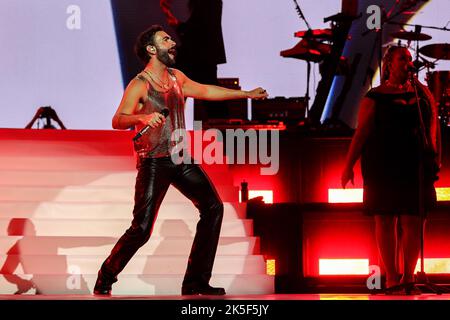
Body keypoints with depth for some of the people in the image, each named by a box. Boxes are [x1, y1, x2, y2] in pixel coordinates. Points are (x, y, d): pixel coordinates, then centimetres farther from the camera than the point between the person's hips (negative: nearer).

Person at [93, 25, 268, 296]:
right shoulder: (139, 85, -12)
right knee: (141, 230, -11)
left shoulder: (177, 77, 11)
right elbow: (118, 121, -23)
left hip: (180, 158, 7)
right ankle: (105, 280, 12)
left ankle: (195, 283, 2)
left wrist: (245, 94, 29)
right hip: (153, 162, -7)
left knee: (213, 207, -5)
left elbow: (205, 91, 27)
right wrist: (142, 118, -43)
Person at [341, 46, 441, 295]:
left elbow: (434, 126, 13)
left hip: (416, 166, 3)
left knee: (414, 221, -1)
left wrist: (435, 160, 4)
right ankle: (392, 279, 1)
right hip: (383, 167, -3)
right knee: (386, 220, -3)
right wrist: (349, 165, -7)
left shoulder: (422, 93, 13)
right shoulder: (375, 97, 3)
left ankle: (408, 278, 7)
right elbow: (362, 132, -1)